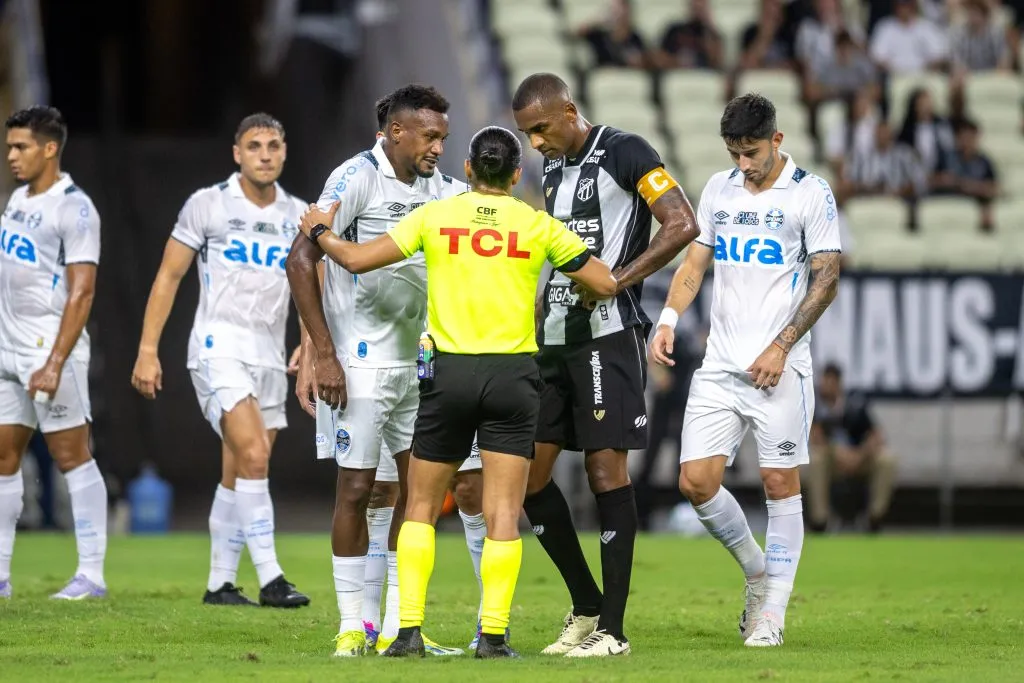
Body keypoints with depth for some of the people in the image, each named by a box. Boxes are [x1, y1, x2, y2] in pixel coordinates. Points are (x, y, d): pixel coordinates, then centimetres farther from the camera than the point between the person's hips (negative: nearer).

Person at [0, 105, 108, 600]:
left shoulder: (73, 209, -12)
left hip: (51, 348, -8)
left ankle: (92, 574, -2)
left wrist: (55, 363, -23)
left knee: (72, 456, -4)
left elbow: (81, 292, -17)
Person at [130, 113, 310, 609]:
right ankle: (269, 579, -21)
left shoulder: (297, 215, 10)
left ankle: (220, 583, 16)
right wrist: (148, 350, -4)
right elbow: (168, 277, 1)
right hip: (219, 349, -5)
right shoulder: (207, 205, -1)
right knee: (253, 456, -20)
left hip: (270, 358, 5)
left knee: (238, 476, 8)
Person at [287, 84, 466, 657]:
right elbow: (301, 261, -14)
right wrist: (323, 354, -17)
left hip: (417, 362, 7)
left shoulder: (442, 189, 7)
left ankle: (398, 627, 12)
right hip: (361, 363, -7)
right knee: (356, 487, -3)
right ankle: (352, 627, 4)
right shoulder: (358, 178, -12)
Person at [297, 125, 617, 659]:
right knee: (503, 514, 1)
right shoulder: (538, 225, 2)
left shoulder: (435, 216, 1)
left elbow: (357, 259, -1)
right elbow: (604, 284, 6)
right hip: (513, 375, 0)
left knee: (421, 508, 11)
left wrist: (319, 233, 18)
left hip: (448, 373, 0)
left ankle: (410, 630, 2)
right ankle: (493, 635, -6)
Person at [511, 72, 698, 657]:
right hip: (555, 338, 8)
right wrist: (537, 311, 17)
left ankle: (612, 628, -2)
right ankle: (586, 608, 17)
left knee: (606, 468, -7)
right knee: (527, 472, 5)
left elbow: (683, 226, -16)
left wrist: (615, 281, -18)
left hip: (608, 332, -8)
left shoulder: (623, 152, -8)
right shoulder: (554, 170, 17)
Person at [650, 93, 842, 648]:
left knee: (780, 484, -2)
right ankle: (757, 573, 20)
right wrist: (669, 319, -2)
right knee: (696, 481, -3)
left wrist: (780, 347, -14)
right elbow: (695, 259, 15)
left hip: (779, 368, -5)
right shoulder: (718, 190, 11)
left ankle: (772, 611, 7)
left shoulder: (810, 194, -5)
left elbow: (827, 277, -7)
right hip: (719, 366, 5)